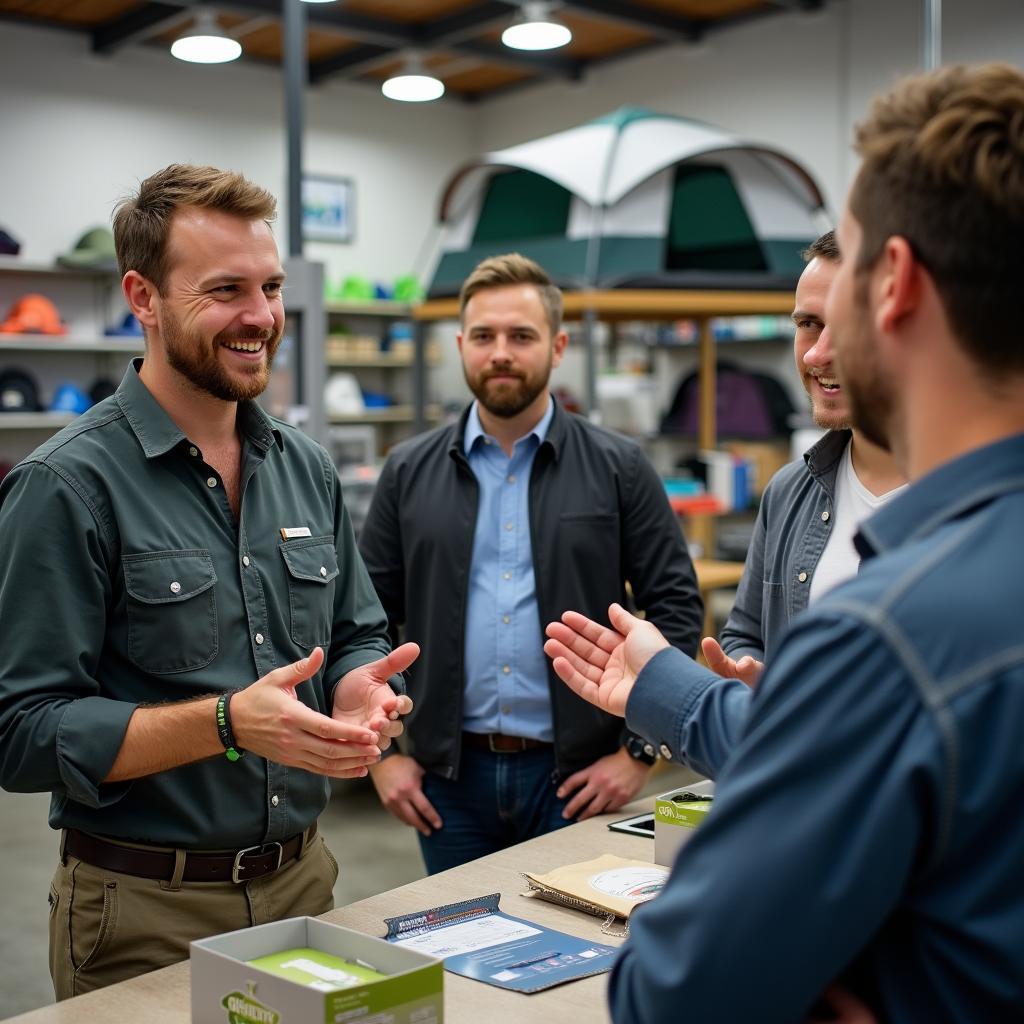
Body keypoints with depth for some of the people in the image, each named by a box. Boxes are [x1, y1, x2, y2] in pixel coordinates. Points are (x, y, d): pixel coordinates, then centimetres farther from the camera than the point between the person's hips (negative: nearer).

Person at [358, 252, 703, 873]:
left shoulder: (619, 469, -1)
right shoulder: (410, 473, 5)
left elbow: (677, 607, -2)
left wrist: (640, 751, -6)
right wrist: (380, 751, 1)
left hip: (576, 777, -1)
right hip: (449, 776, 2)